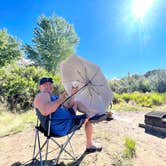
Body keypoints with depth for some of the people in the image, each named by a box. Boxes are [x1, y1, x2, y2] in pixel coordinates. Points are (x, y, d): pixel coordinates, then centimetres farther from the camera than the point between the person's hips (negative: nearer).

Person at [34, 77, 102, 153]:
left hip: (65, 121, 11)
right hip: (60, 127, -10)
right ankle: (89, 145, 19)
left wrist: (72, 94, 4)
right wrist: (60, 100, -24)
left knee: (77, 103, 20)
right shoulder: (42, 95, -14)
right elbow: (45, 111, -36)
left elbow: (68, 106, 17)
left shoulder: (52, 97, 18)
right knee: (88, 117, 3)